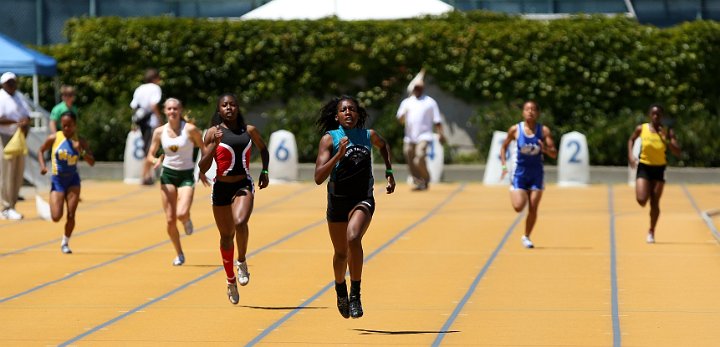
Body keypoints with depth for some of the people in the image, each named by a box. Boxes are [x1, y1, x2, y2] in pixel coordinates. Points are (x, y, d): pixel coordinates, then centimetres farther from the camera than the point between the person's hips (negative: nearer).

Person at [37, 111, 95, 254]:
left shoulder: (80, 141, -2)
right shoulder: (54, 138, -5)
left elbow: (92, 162, -3)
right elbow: (41, 150, 10)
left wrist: (81, 151, -20)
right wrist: (42, 166, -7)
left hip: (73, 179, 1)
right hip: (57, 180, -1)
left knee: (71, 215, -7)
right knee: (56, 217, -10)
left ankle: (65, 242, 16)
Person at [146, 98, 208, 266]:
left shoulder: (190, 129, -9)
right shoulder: (159, 132, 0)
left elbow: (205, 149, 3)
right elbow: (150, 155, 5)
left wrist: (202, 171, 0)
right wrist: (155, 160, -18)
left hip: (186, 176, -3)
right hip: (168, 175, 3)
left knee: (181, 214, -23)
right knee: (170, 220, -1)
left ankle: (187, 220, 16)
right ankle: (179, 255, 18)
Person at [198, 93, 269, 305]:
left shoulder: (249, 131, 5)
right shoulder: (213, 133, -1)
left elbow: (263, 149, 26)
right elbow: (203, 168, -5)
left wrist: (265, 171, 11)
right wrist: (214, 145, -17)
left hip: (243, 185, 0)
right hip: (221, 187, 0)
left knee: (240, 222, -29)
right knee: (226, 235, 10)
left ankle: (242, 262, -6)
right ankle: (231, 281, 27)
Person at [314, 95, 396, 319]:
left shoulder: (369, 136, -1)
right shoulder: (329, 139, -9)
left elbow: (384, 146, 26)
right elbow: (318, 178, -18)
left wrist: (389, 172, 18)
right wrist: (339, 155, -27)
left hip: (363, 200, 0)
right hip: (337, 201, 1)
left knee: (353, 239, -28)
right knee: (341, 253, 13)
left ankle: (355, 294, -20)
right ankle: (340, 290, 44)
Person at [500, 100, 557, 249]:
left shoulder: (544, 131, -5)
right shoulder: (515, 130, -6)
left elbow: (554, 154, -5)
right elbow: (504, 147, 8)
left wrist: (546, 149, -26)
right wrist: (504, 165, -4)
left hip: (536, 174, 1)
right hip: (520, 172, -1)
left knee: (533, 209, -1)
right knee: (518, 207, -13)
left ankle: (526, 237, 19)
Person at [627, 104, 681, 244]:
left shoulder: (668, 132, -8)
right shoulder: (641, 129, -6)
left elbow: (677, 152, -14)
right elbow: (631, 139, 14)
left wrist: (665, 140, -27)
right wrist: (630, 155, 0)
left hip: (659, 169, 0)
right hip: (644, 167, 0)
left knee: (654, 203, 2)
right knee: (641, 200, -15)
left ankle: (651, 232, 21)